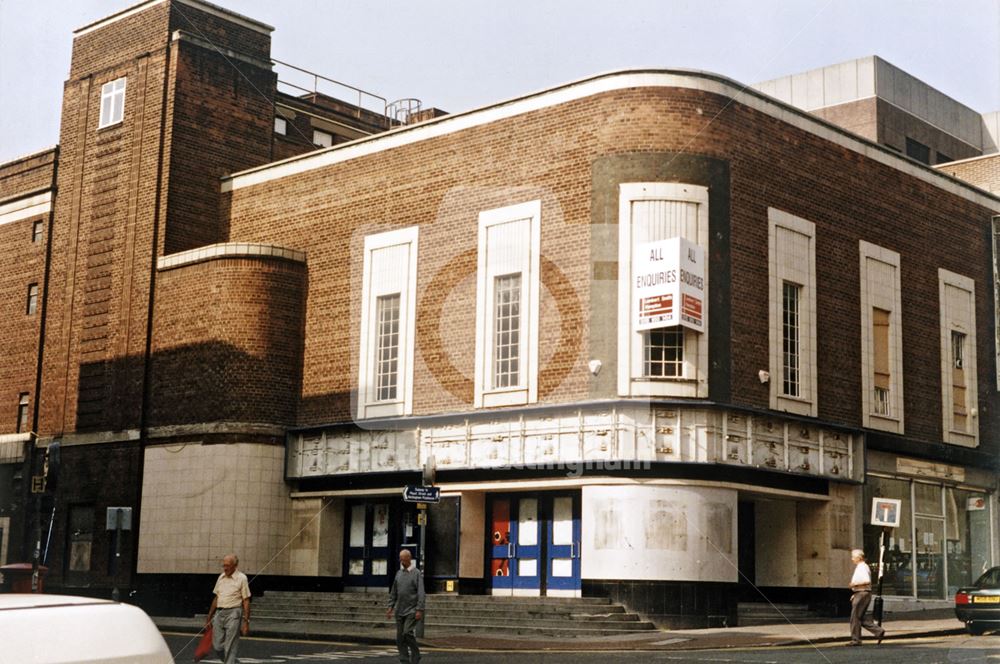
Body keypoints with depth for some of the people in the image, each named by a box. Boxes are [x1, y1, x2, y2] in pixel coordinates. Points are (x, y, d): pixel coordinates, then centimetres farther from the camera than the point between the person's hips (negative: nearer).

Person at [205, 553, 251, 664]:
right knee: (217, 646, 5)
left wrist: (246, 622, -11)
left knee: (230, 648, -5)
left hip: (233, 614, -6)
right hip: (219, 613, 6)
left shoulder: (241, 578, -5)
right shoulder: (221, 577, 12)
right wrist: (209, 617, 19)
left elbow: (246, 601, -6)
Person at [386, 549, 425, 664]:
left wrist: (419, 610, -17)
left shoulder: (417, 573, -5)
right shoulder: (399, 573, 12)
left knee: (408, 633, -17)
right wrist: (391, 607, 8)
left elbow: (421, 593, -10)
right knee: (400, 636, 3)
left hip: (412, 610, -6)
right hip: (400, 611, 6)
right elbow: (393, 592, 16)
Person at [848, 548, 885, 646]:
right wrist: (855, 593, 22)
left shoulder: (862, 567, -14)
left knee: (855, 618, -5)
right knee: (861, 618, 11)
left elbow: (867, 581, -27)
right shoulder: (859, 567, 18)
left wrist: (855, 584, -19)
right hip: (860, 594, 10)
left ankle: (855, 640, 0)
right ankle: (878, 631, 8)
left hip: (862, 594, -10)